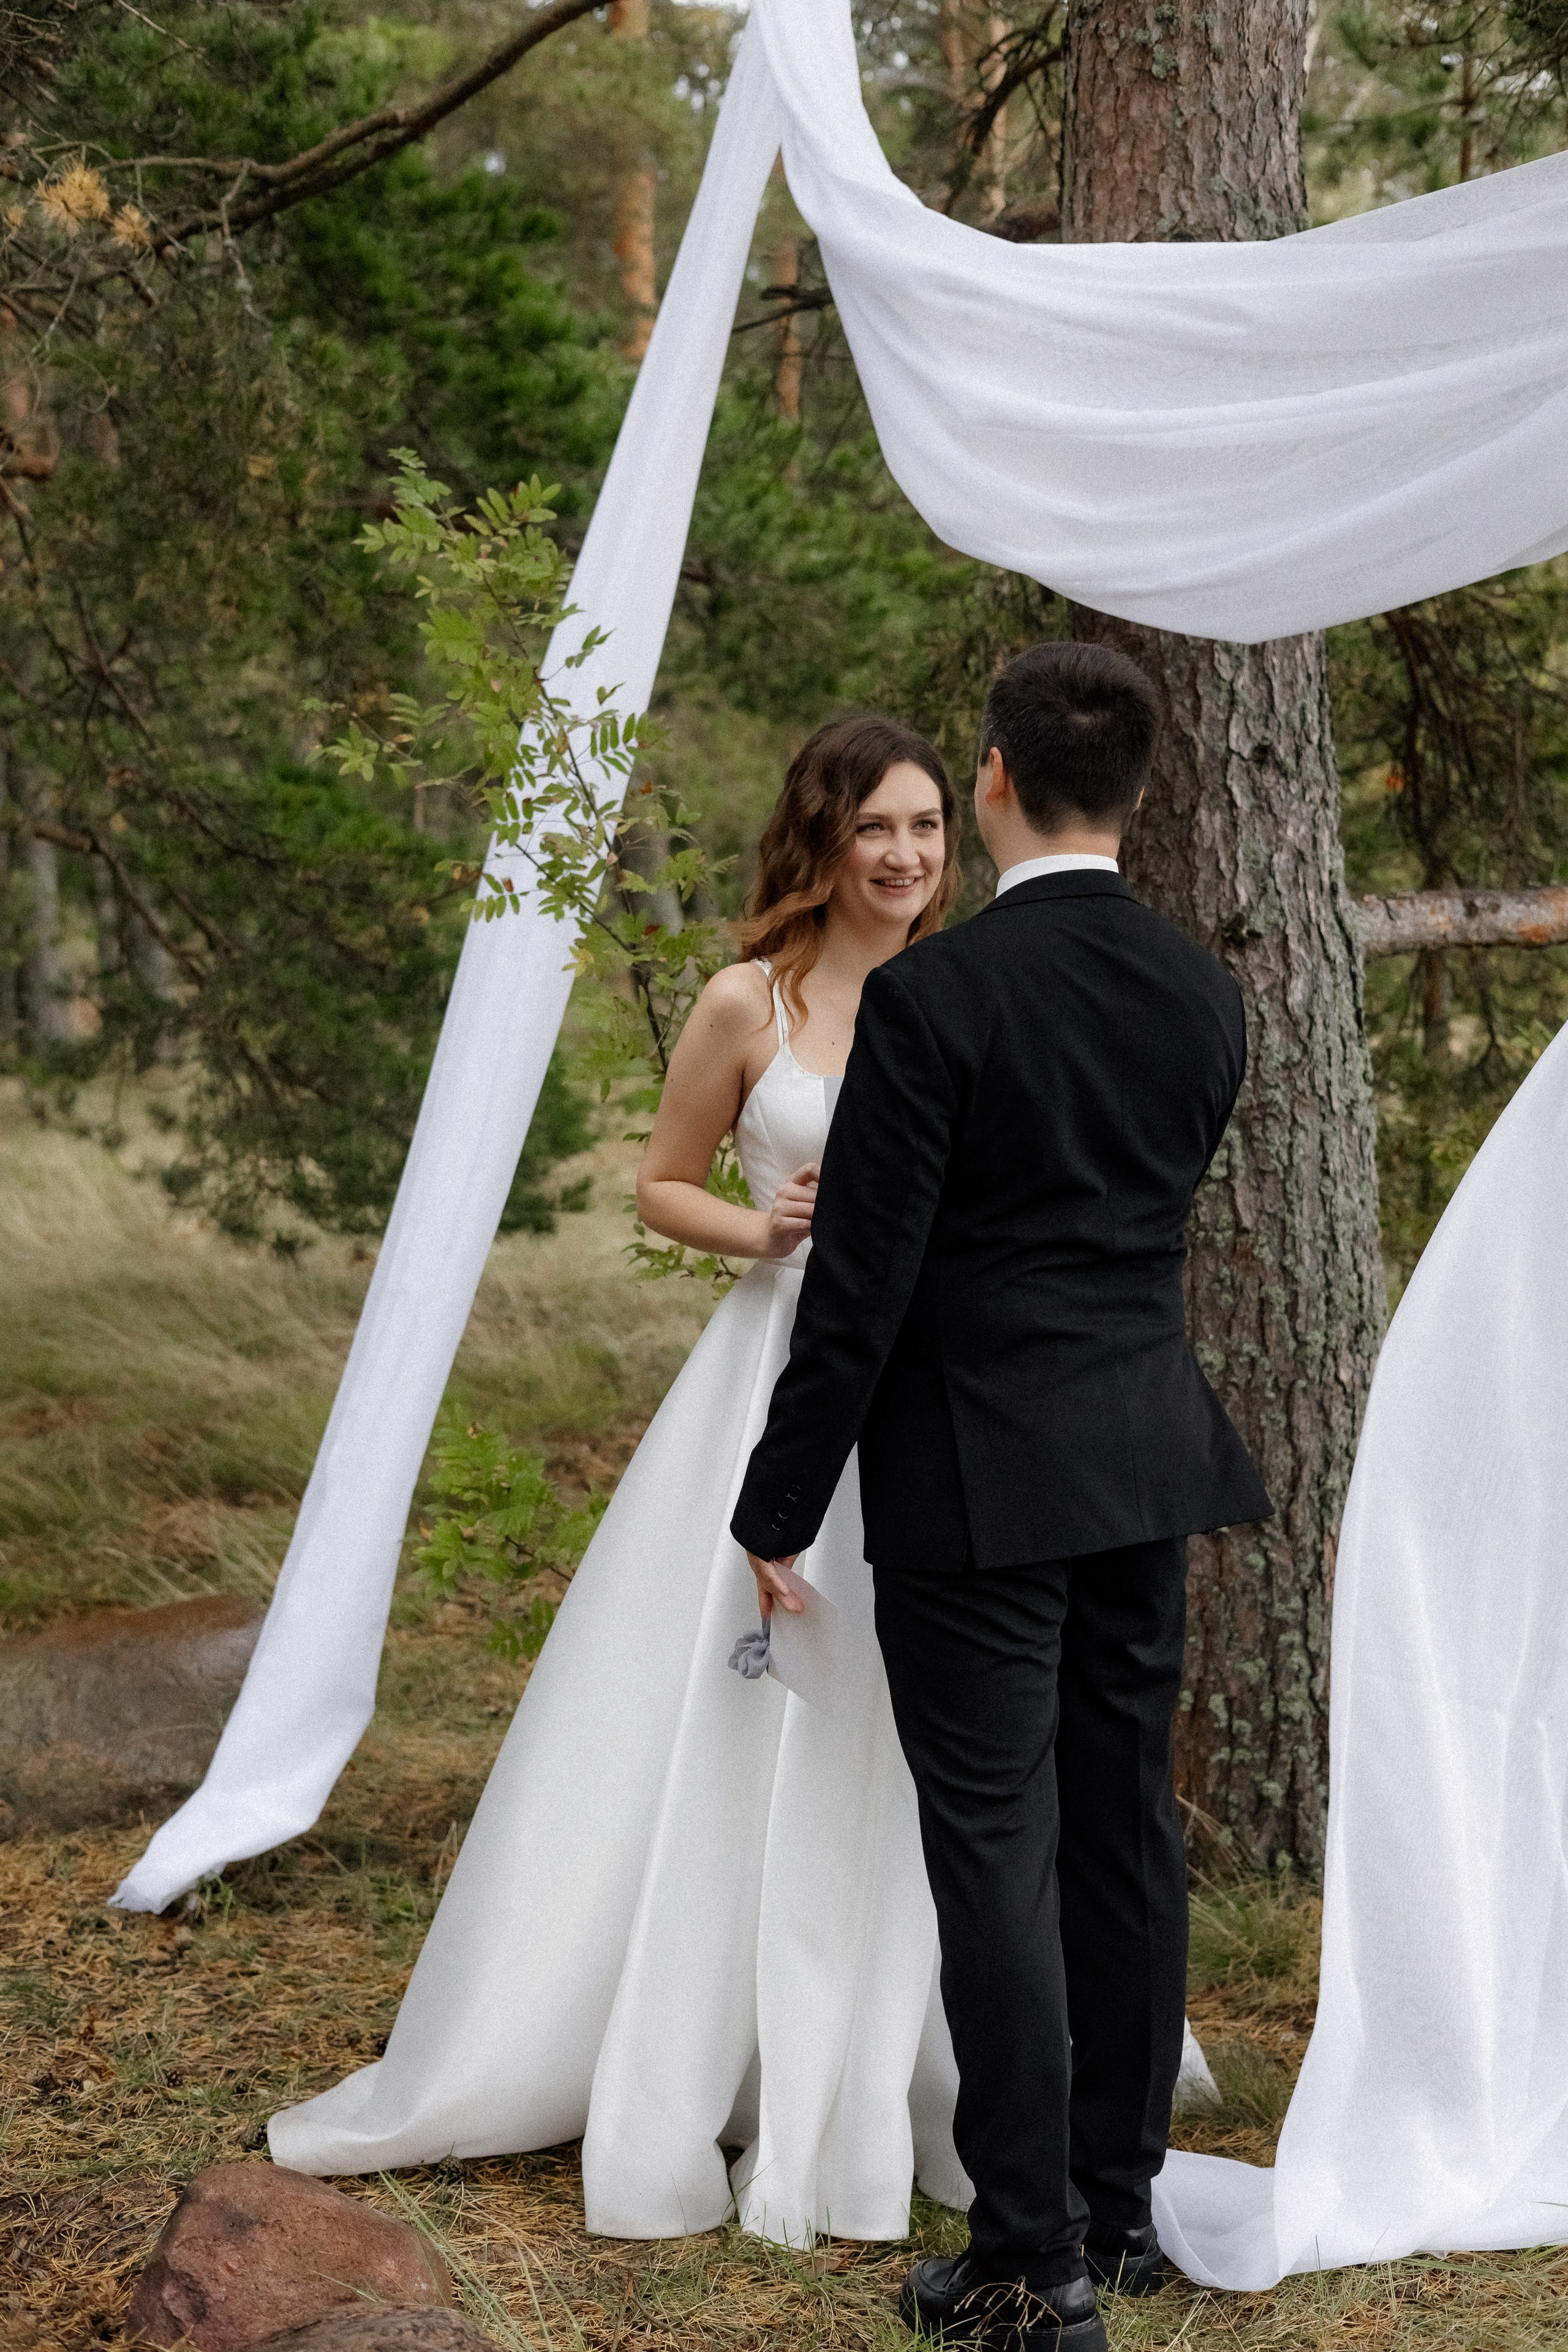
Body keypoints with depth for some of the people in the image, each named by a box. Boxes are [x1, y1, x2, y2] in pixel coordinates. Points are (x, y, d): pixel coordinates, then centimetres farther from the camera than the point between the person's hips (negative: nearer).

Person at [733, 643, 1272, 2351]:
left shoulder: (931, 998, -16)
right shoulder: (1204, 996, 3)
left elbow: (861, 1282, -16)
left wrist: (779, 1506, -5)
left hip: (977, 1479, -6)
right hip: (1149, 1458, 7)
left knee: (997, 1854, 0)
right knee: (1126, 1834, 14)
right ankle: (1119, 2200, 26)